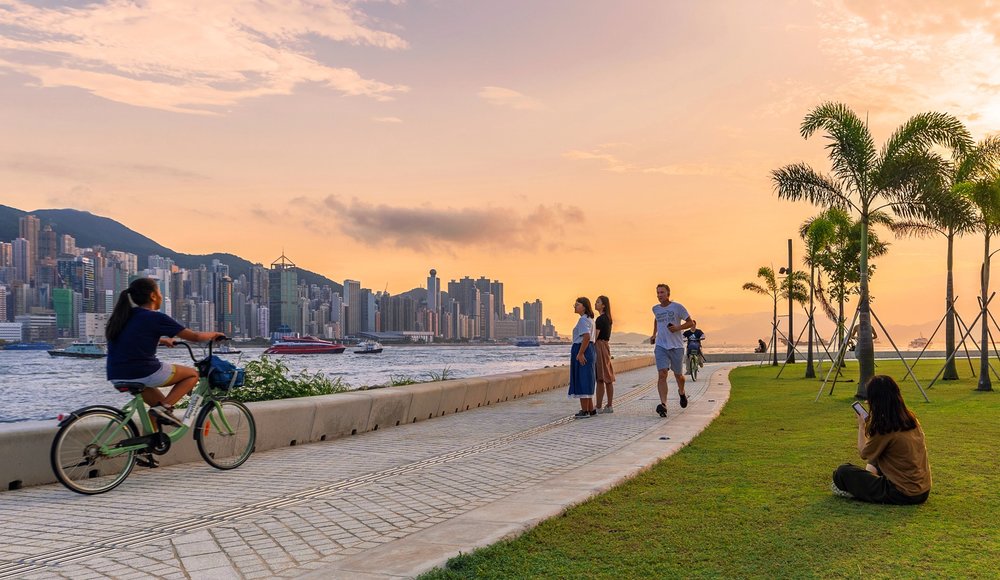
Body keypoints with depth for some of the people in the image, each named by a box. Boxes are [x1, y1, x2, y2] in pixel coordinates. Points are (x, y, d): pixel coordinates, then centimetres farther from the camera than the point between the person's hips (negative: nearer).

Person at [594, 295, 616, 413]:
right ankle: (609, 406, 14)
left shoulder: (600, 319, -14)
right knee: (608, 378, 10)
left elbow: (595, 337, -17)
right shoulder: (608, 319, 15)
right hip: (606, 346, 10)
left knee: (600, 379, -7)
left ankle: (598, 407, -5)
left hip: (599, 347, -10)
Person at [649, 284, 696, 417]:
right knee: (662, 375, -16)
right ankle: (663, 405, -24)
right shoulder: (656, 309, 9)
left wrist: (678, 328, -16)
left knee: (678, 375, 12)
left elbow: (691, 323, 0)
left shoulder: (677, 307, -4)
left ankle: (681, 392, 46)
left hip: (676, 346, -2)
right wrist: (654, 334, 21)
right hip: (661, 346, 2)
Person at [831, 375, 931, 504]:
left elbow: (864, 453, -1)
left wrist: (861, 426, 10)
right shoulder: (911, 419, 3)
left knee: (843, 471, -4)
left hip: (901, 495, -8)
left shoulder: (883, 428, -19)